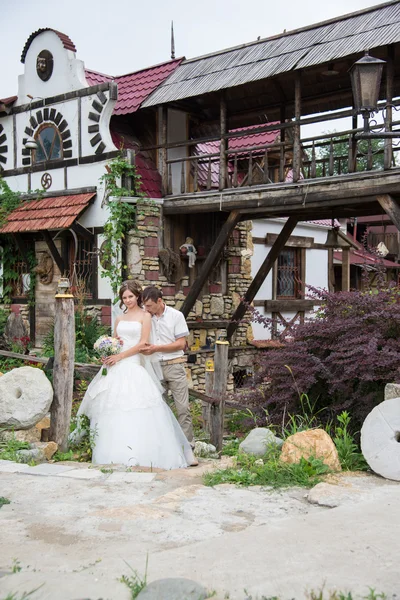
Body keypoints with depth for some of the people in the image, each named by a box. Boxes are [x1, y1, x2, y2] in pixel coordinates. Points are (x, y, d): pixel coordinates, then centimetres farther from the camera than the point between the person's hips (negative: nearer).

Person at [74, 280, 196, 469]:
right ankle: (117, 453, 2)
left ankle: (140, 454, -8)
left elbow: (142, 343, -5)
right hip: (117, 368, 5)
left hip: (135, 366, -5)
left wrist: (120, 356, -10)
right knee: (114, 408, -2)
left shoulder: (145, 316, 4)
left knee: (137, 408, -12)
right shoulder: (120, 319, 19)